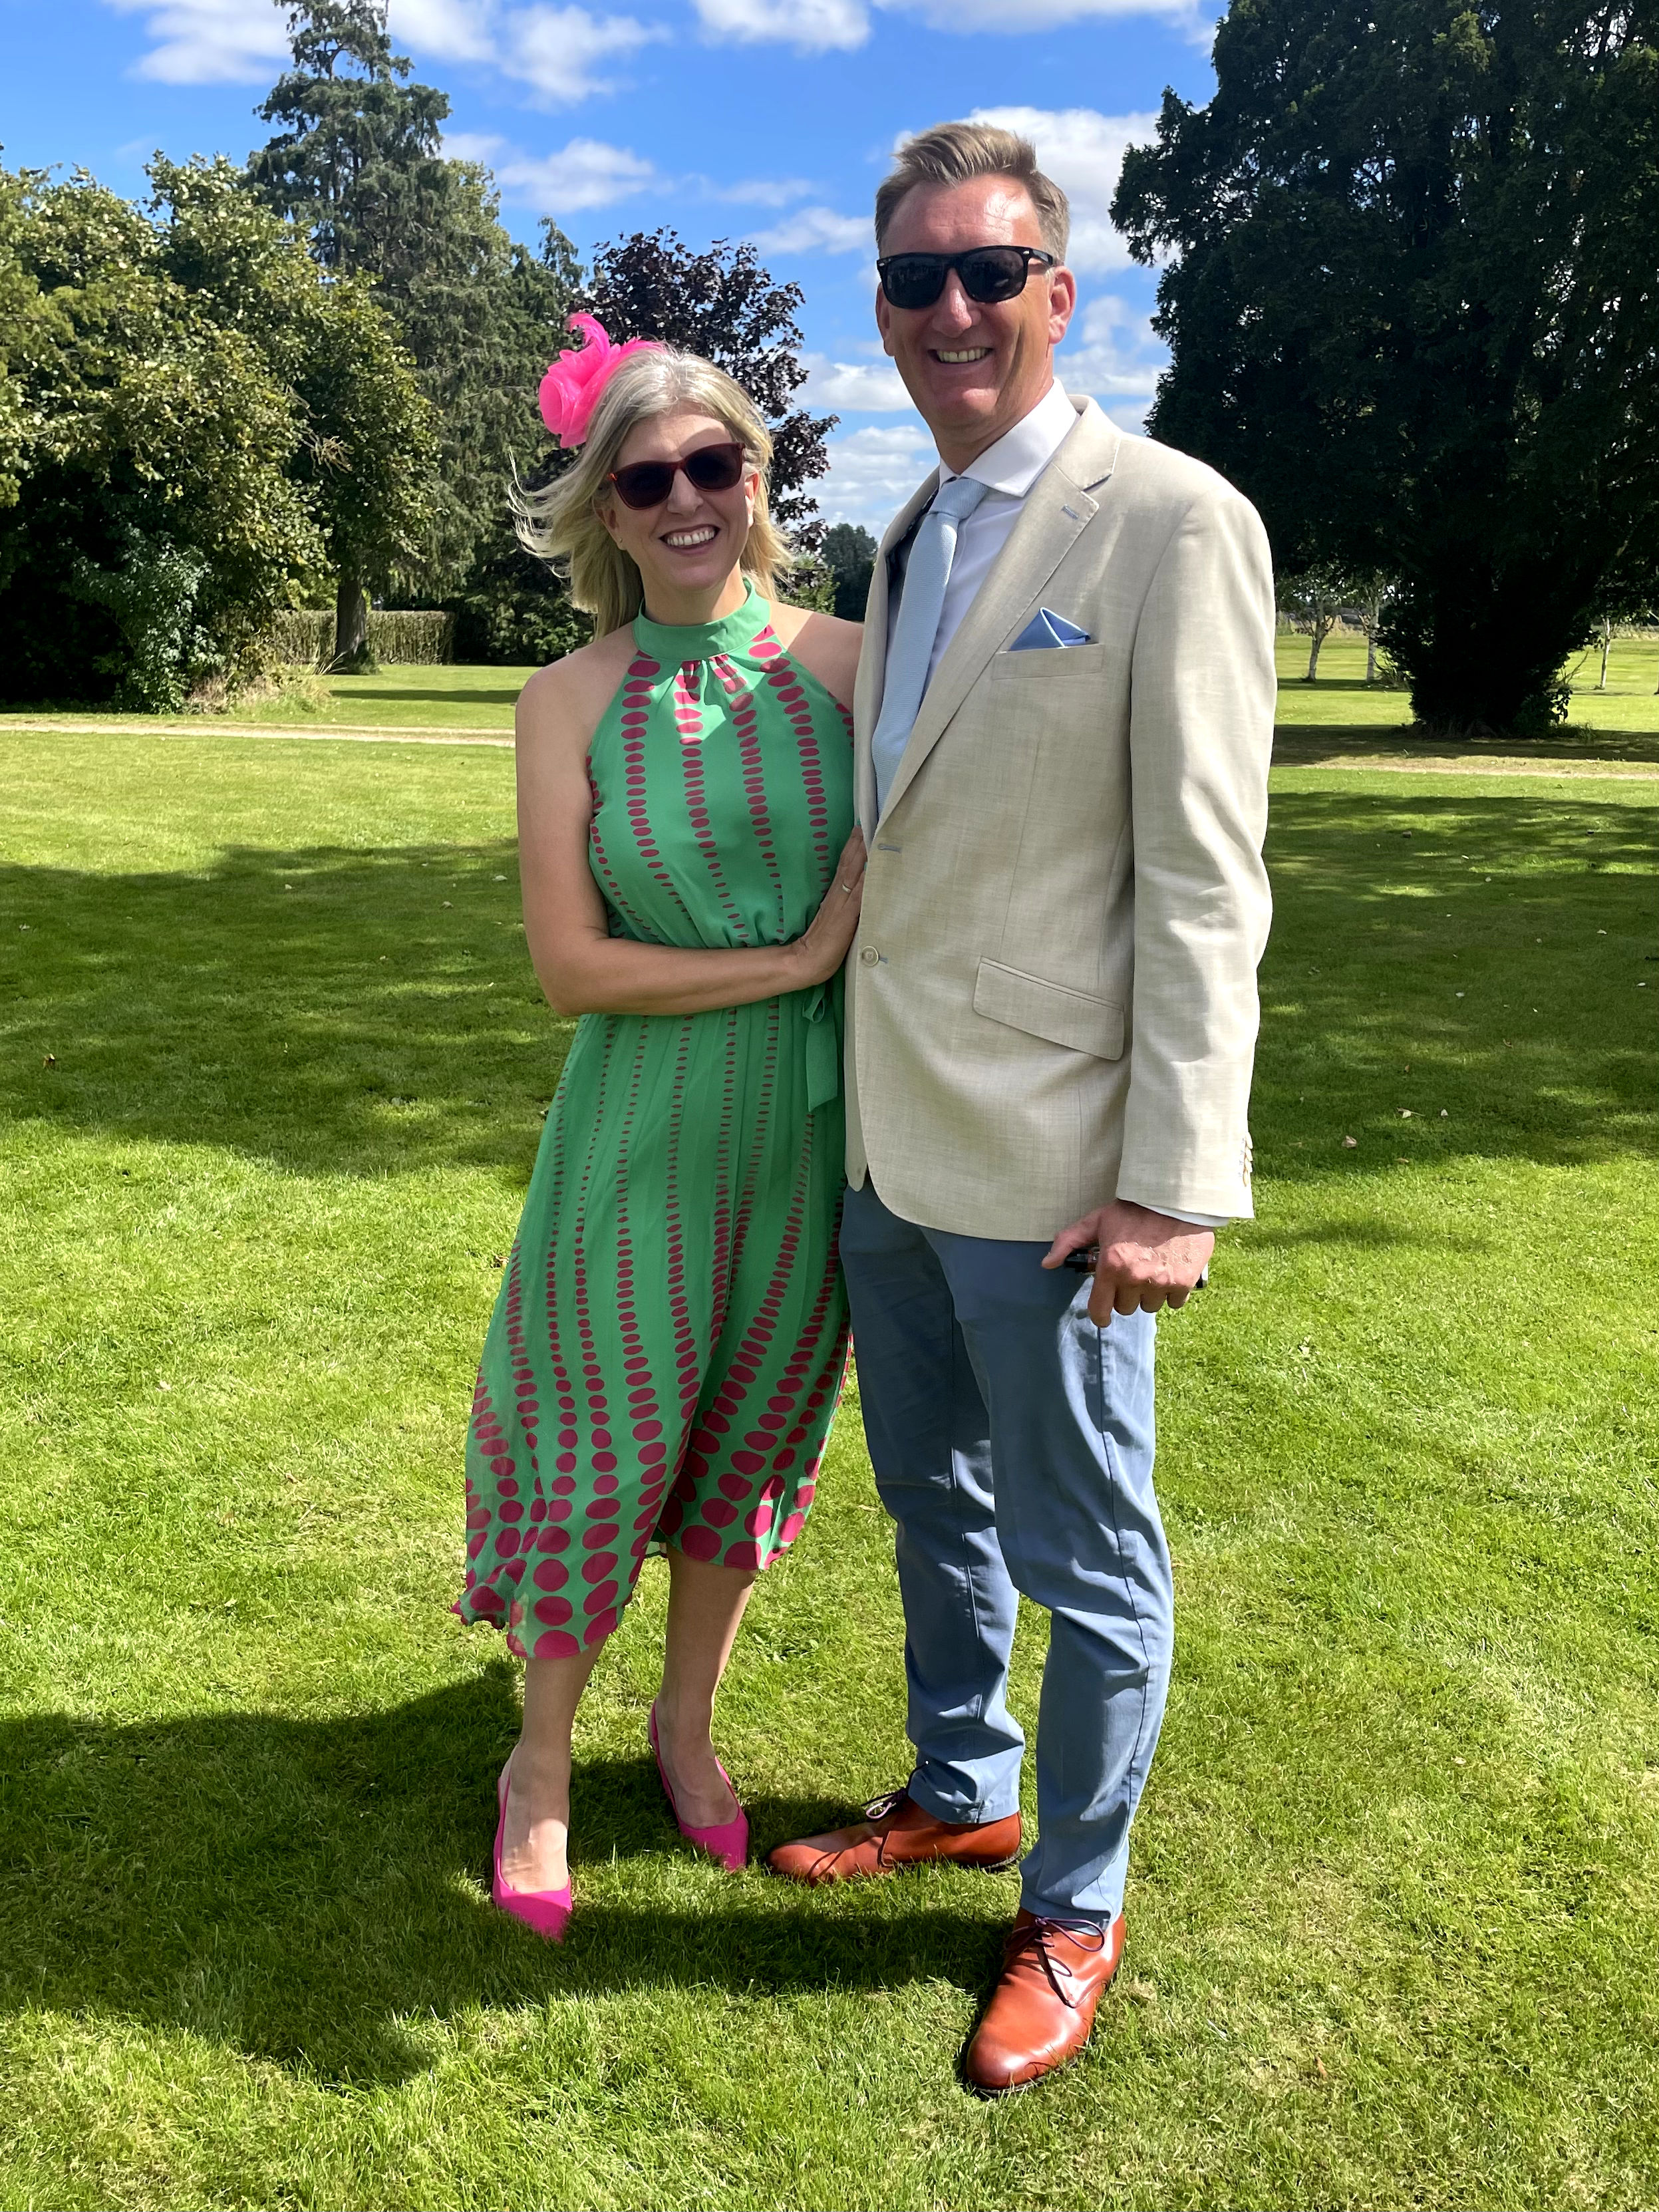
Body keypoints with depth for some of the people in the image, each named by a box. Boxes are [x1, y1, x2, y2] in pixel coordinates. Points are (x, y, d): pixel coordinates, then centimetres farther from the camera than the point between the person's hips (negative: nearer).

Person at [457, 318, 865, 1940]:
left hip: (815, 1121, 2)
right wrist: (796, 960, -16)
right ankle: (542, 1761, 35)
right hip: (648, 1124, -2)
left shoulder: (847, 664, -3)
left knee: (750, 1439, 16)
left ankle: (686, 1722, 41)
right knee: (602, 1443, 9)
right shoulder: (569, 701, -6)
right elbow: (571, 965, -11)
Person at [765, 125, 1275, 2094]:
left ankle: (1074, 1910, 30)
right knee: (933, 1503, 23)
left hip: (1044, 1163, -8)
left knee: (1087, 1562, 9)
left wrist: (1173, 1185, -19)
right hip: (889, 1137, 8)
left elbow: (1204, 880, -16)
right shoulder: (911, 541, 13)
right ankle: (959, 1789, 45)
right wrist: (859, 1086, 14)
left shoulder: (1172, 525, -11)